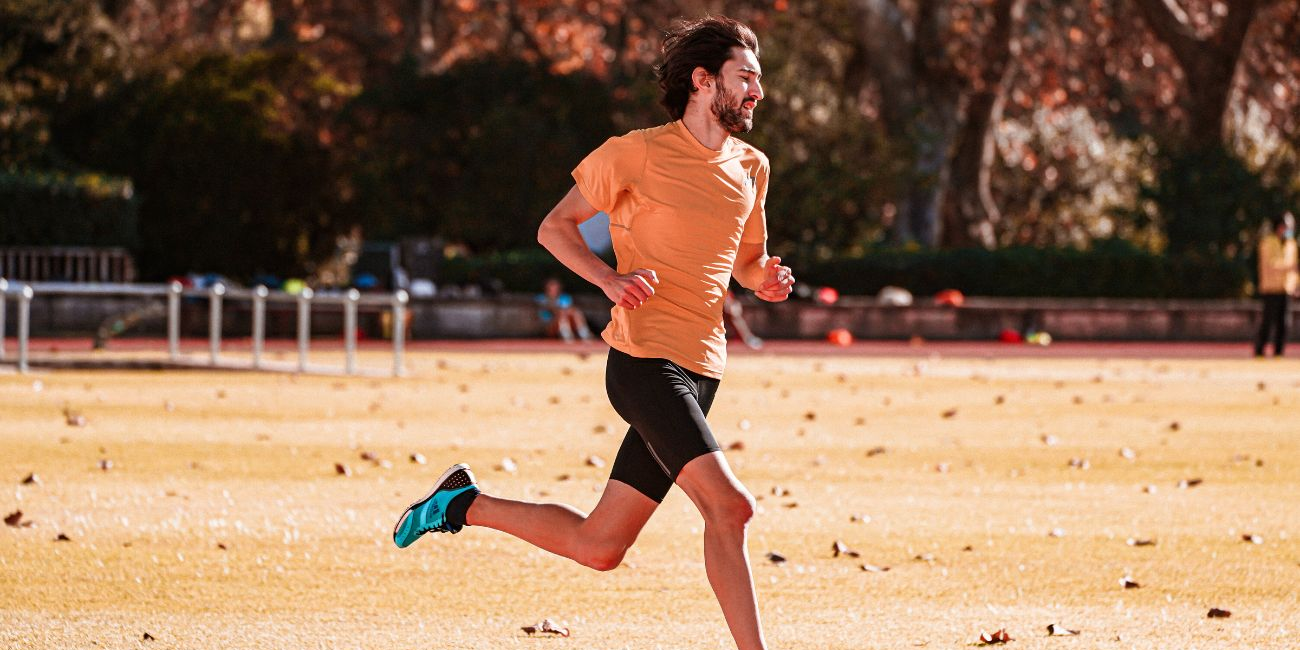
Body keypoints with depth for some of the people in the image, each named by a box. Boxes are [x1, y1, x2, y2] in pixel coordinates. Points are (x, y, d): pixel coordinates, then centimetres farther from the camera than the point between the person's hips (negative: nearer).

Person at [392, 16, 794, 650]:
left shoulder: (751, 168, 15)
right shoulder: (639, 152, -4)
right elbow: (555, 226, 4)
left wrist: (767, 279, 6)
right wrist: (610, 278, -15)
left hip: (699, 375, 8)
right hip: (645, 359, -8)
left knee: (598, 545, 8)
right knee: (729, 506, -21)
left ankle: (467, 504, 25)